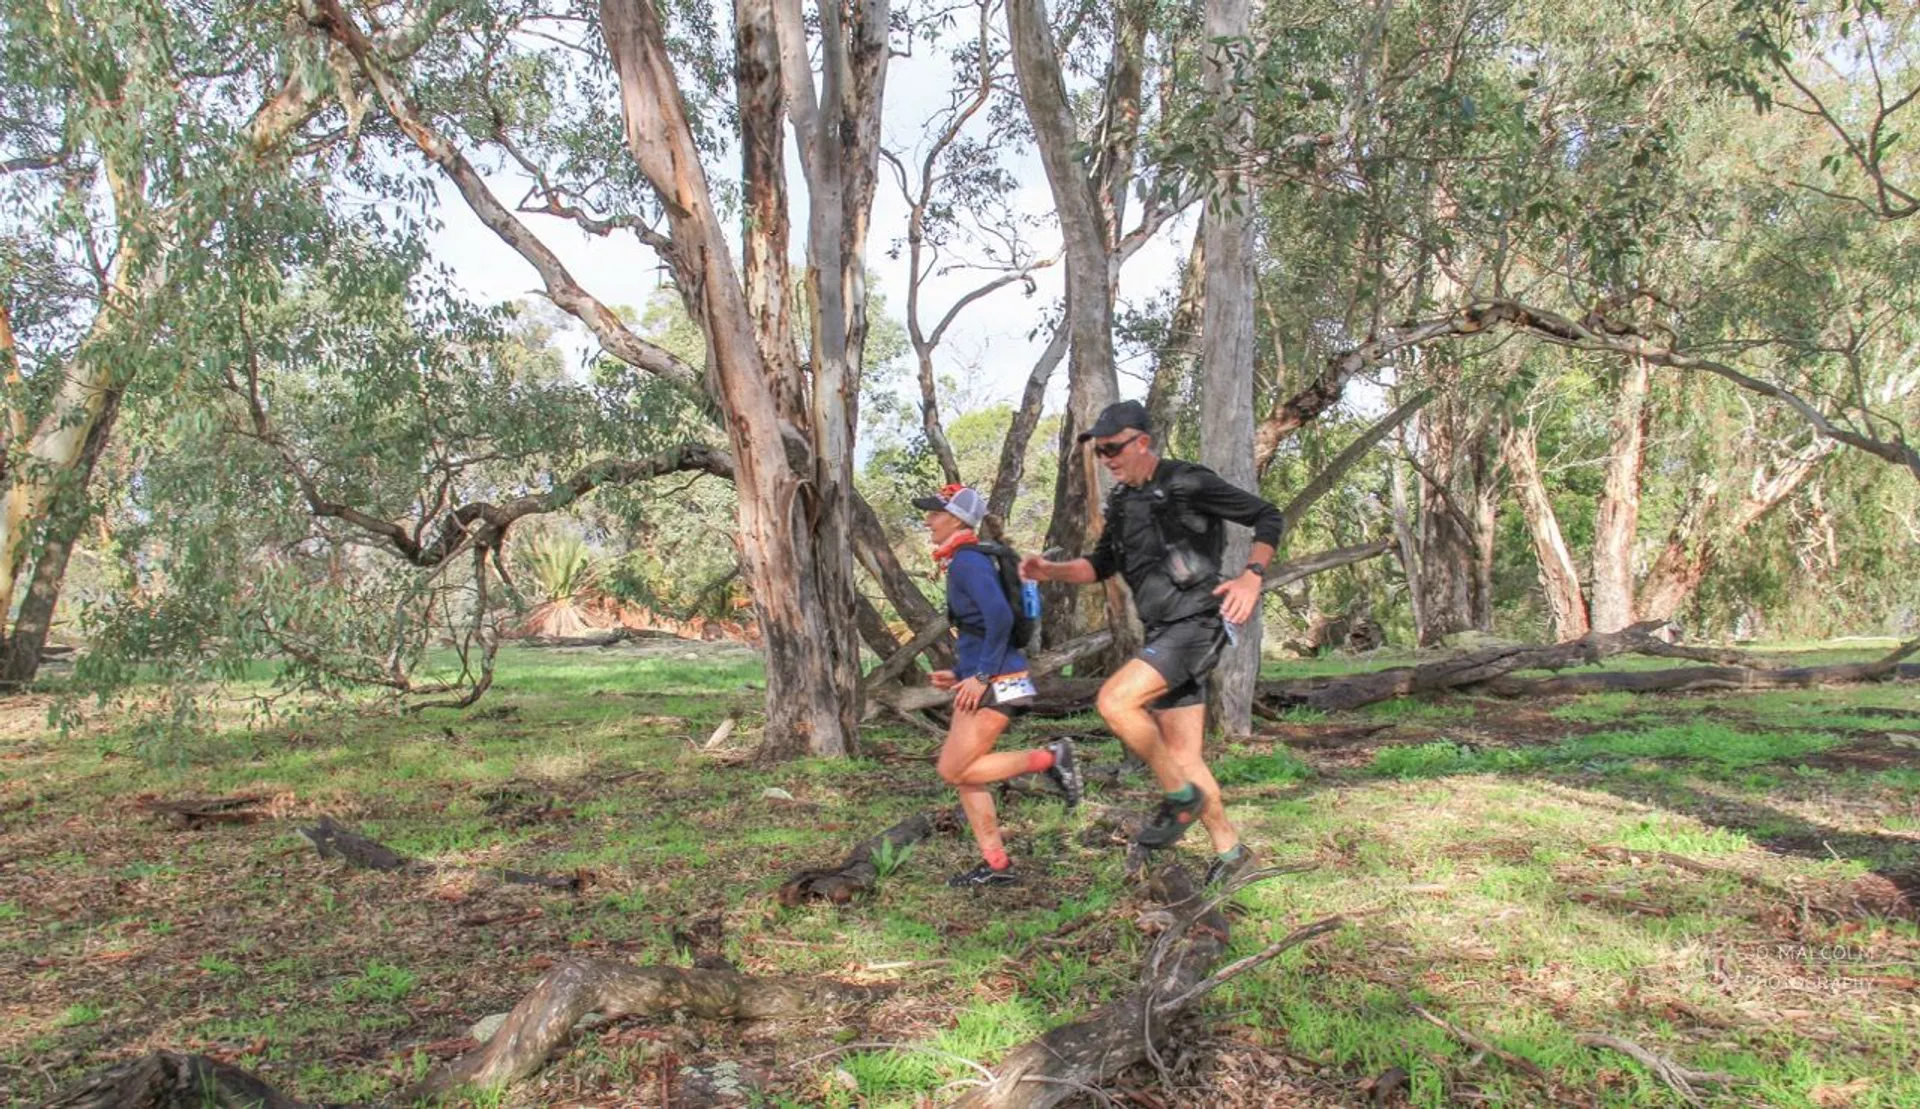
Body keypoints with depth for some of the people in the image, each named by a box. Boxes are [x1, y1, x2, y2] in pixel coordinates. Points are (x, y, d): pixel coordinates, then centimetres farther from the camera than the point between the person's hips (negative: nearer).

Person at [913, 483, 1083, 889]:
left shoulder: (969, 561, -15)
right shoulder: (966, 561, 16)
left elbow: (1000, 617, -28)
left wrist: (981, 676, -22)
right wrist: (959, 674, 19)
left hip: (997, 683, -10)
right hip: (981, 681, 10)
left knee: (954, 770, -6)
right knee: (961, 771, 10)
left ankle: (1050, 758, -2)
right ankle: (996, 864, 15)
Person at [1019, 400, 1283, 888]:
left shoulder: (1186, 483, -10)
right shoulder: (1123, 500, 13)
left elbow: (1267, 516, -6)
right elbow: (1101, 564, 22)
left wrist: (1252, 576, -21)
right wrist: (1050, 571, 5)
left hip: (1198, 623, -8)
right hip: (1164, 632, 8)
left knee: (1114, 700, -24)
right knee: (1183, 757, 9)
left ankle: (1181, 795, -6)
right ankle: (1230, 851, 23)